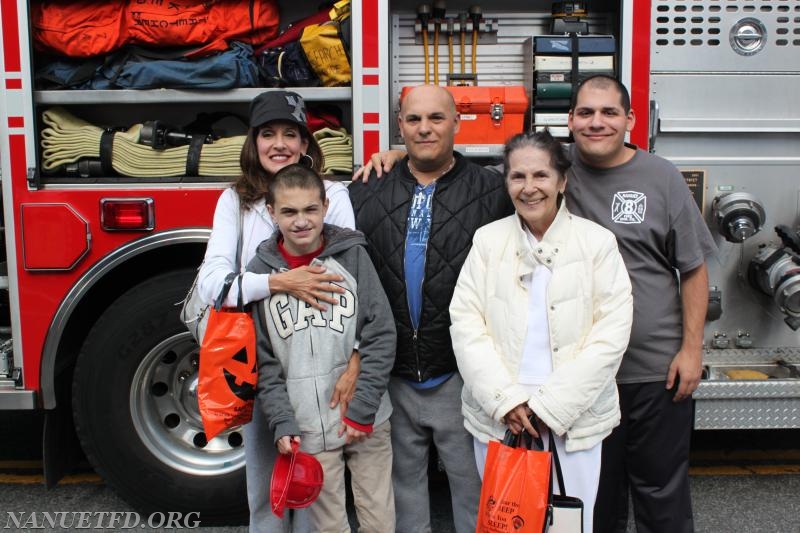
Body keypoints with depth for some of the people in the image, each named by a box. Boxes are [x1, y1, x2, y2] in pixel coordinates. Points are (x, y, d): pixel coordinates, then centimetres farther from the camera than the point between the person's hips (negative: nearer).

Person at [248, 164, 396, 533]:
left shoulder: (352, 255, -3)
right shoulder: (259, 272, 0)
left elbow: (381, 337, -5)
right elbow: (263, 360, 2)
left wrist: (361, 410, -9)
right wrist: (282, 422, -7)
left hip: (366, 420, 0)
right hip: (307, 428, 1)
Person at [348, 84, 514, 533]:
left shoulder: (492, 192, -3)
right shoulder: (366, 194, 5)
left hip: (463, 377, -2)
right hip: (391, 377, 3)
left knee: (475, 485, 10)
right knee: (403, 483, 17)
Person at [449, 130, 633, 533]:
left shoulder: (598, 242, -2)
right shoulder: (487, 240, 3)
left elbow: (611, 334, -7)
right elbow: (466, 323, -2)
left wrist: (549, 406, -12)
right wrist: (505, 400, -12)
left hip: (573, 418, -1)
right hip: (497, 416, 1)